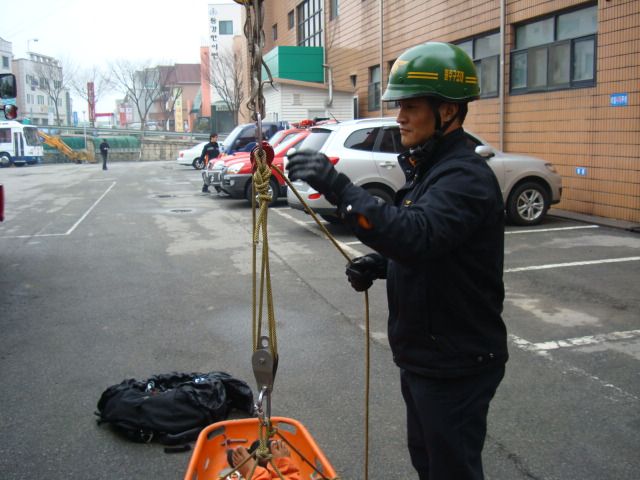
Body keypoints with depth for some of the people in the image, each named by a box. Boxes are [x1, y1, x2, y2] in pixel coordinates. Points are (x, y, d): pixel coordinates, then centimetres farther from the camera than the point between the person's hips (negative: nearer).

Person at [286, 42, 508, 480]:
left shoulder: (465, 176, -23)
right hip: (422, 353, 10)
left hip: (457, 365, -10)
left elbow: (418, 235, -40)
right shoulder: (427, 167, 9)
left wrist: (340, 189, -43)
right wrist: (377, 264, -1)